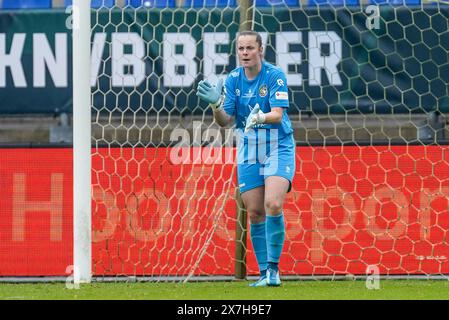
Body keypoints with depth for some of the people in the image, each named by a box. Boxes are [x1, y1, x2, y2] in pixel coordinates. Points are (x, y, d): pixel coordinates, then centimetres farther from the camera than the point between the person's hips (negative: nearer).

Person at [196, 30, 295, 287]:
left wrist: (259, 117, -42)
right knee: (255, 213, 1)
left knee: (273, 205, -21)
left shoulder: (275, 76, -12)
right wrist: (216, 104, -23)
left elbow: (277, 114, -21)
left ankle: (273, 269, -13)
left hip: (278, 147, -4)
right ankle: (264, 274, 9)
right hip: (248, 151, 4)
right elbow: (225, 120, -2)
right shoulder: (233, 80, 0)